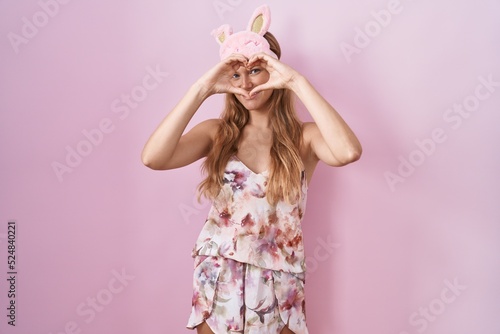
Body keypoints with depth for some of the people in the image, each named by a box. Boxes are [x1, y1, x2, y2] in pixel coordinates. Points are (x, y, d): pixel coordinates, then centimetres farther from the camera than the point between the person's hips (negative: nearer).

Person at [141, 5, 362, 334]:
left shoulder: (304, 136, -6)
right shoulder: (216, 132, -1)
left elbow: (349, 151, -29)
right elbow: (153, 158, -17)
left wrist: (298, 83, -23)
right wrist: (202, 89, -18)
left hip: (277, 282, -1)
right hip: (218, 277, 2)